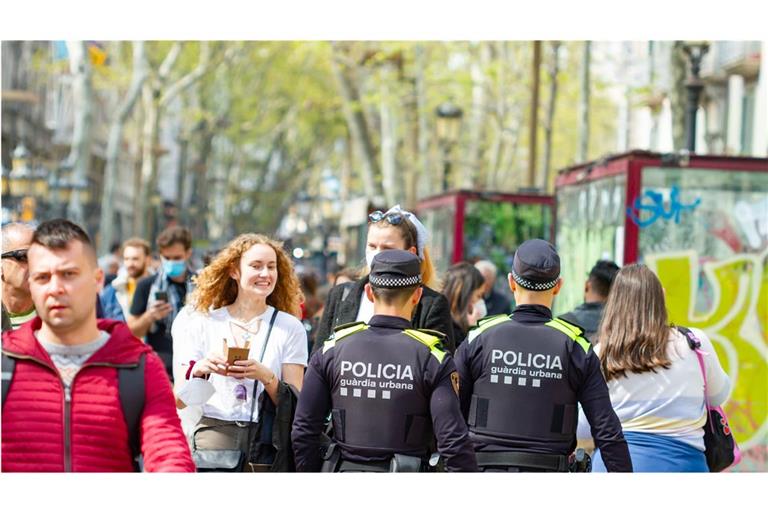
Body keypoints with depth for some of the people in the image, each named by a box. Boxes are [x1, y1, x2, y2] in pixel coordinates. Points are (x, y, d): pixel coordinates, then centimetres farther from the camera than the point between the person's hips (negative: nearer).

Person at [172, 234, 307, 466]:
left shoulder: (290, 327, 8)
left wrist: (266, 376, -13)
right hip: (215, 431, 0)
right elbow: (179, 401, 7)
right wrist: (199, 369, -11)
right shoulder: (205, 323, 9)